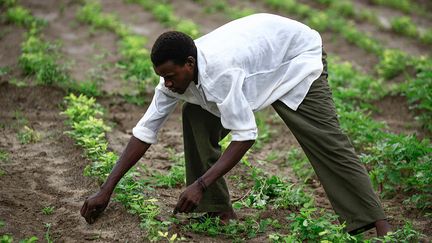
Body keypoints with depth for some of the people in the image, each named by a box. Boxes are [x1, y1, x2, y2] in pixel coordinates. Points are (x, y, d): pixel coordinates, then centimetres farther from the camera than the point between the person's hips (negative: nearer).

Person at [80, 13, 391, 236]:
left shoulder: (219, 71, -41)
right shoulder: (176, 74, -18)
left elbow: (245, 135, -39)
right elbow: (144, 132, -13)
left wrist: (200, 185, -38)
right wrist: (106, 190, -14)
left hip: (296, 57, -7)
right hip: (256, 56, 8)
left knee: (326, 141, -17)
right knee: (196, 118, -8)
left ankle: (377, 224, -13)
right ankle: (218, 209, 0)